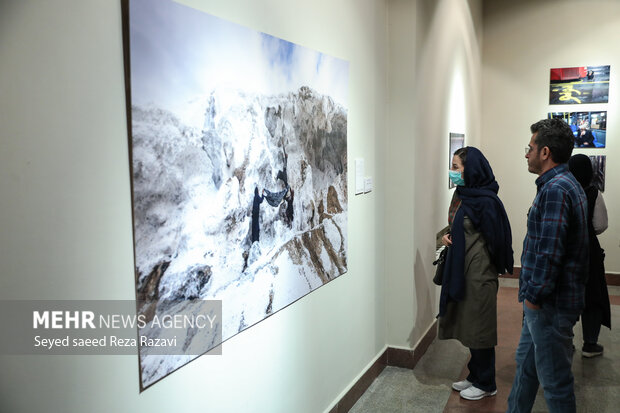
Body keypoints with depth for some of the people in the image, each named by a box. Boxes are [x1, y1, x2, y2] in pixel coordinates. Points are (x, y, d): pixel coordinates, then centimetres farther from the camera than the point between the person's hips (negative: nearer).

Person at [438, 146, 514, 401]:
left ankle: (486, 384, 20)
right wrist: (448, 237, 0)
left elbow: (495, 238, -15)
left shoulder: (485, 201, -19)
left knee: (479, 328, 4)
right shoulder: (462, 195, 8)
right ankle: (475, 376, 32)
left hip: (479, 274, -9)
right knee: (467, 325, 17)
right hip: (461, 271, 9)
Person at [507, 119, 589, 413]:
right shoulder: (566, 184, 13)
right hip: (543, 299, 11)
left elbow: (549, 251, -27)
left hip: (550, 304, -11)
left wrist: (535, 294, -17)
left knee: (554, 378, 3)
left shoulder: (555, 190, -22)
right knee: (525, 361, 22)